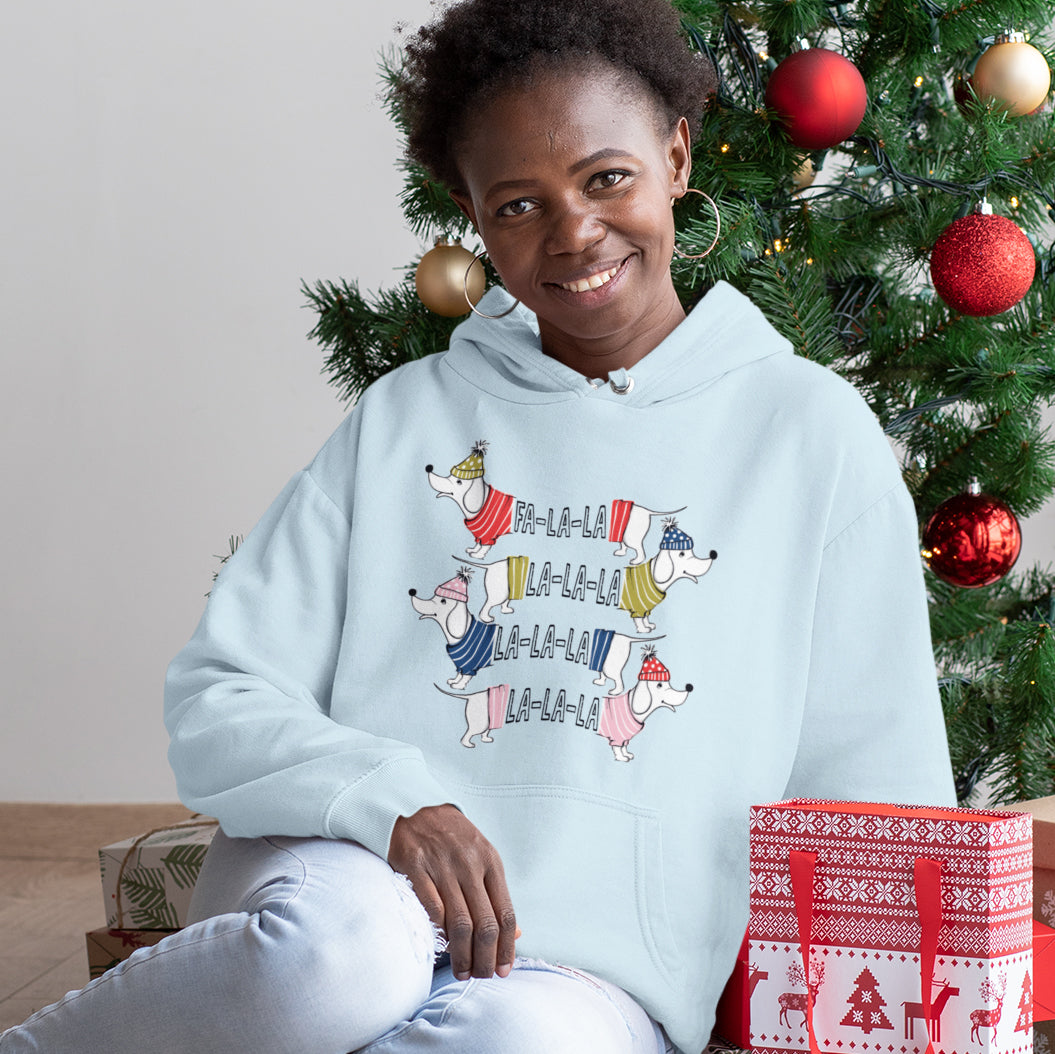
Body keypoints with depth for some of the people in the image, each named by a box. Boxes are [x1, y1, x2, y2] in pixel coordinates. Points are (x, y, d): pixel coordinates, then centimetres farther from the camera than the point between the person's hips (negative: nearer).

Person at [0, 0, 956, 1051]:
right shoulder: (404, 420, 14)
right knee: (344, 944, -36)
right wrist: (392, 800, -13)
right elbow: (216, 702, 6)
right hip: (352, 877, 1)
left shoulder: (811, 432, 10)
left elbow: (879, 791, 10)